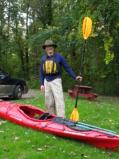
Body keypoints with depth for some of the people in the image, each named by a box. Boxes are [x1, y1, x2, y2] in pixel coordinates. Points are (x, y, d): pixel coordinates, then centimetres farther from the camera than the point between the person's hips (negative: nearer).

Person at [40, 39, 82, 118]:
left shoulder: (59, 56, -4)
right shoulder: (43, 58, 8)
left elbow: (67, 67, -2)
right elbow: (41, 72, 13)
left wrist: (75, 76, -10)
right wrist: (42, 84, 10)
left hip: (56, 80, -5)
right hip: (46, 81, 5)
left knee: (59, 99, -13)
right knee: (49, 102, 10)